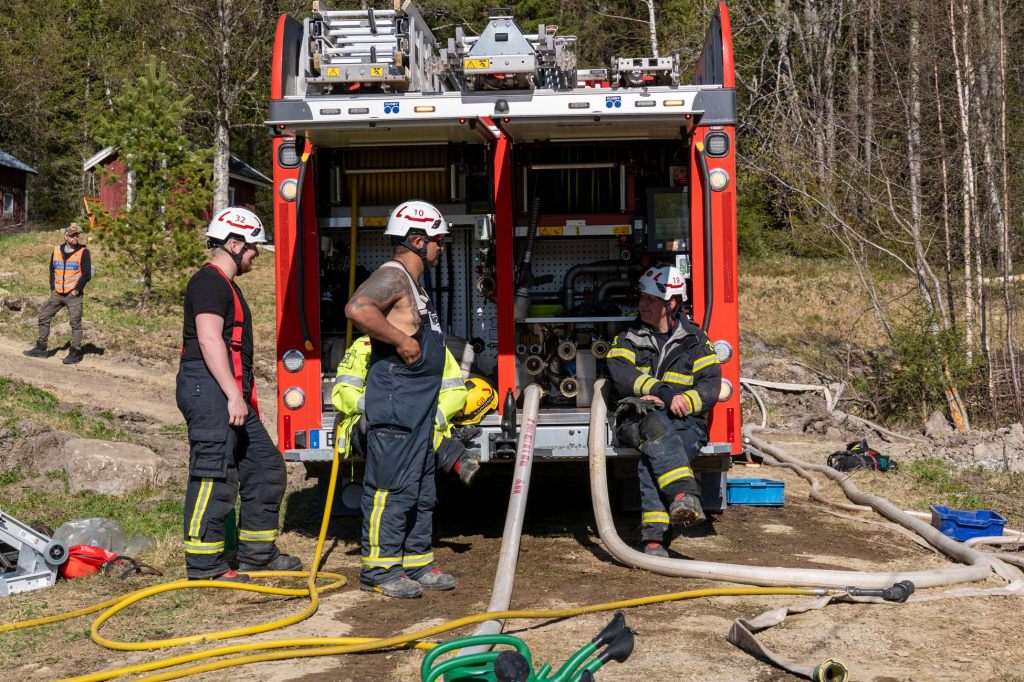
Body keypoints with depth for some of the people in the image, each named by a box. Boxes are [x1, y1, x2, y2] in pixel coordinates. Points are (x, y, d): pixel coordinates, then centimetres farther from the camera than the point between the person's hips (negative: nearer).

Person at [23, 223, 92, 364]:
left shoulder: (83, 252, -5)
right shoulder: (57, 250, 8)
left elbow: (87, 274, -8)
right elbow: (52, 270, 16)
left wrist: (77, 290, -10)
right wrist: (53, 288, 6)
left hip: (74, 295, -5)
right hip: (57, 294, 5)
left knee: (75, 323, -5)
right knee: (43, 317, 7)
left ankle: (75, 353, 1)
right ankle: (41, 348, 16)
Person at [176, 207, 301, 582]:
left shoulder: (225, 285, 22)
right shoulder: (209, 282, -11)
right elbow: (209, 340, -21)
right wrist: (234, 395, -25)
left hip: (230, 394, 11)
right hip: (210, 388, -11)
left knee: (265, 467, 14)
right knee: (214, 477, -9)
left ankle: (257, 552, 23)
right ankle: (203, 565, -2)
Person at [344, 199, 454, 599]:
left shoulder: (412, 283, 20)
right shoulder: (393, 275, -12)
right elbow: (357, 309, -30)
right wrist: (401, 341, -24)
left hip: (418, 404, 11)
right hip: (395, 404, -11)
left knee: (421, 489, 14)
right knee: (391, 487, -6)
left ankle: (416, 562, 22)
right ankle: (378, 569, 0)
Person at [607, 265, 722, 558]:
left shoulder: (695, 340, 14)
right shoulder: (628, 338, 16)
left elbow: (710, 386, 2)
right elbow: (620, 373, -5)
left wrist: (684, 401, -18)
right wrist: (663, 392, -18)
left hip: (685, 423, -1)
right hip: (638, 419, 1)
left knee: (653, 458, -35)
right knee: (656, 426, -38)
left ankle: (654, 535, -42)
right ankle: (685, 495, -55)